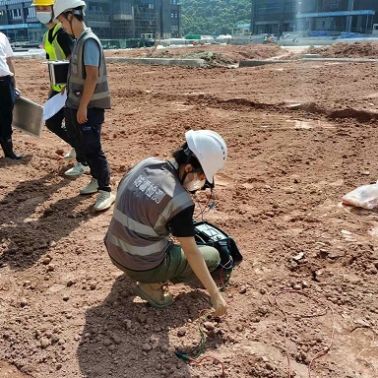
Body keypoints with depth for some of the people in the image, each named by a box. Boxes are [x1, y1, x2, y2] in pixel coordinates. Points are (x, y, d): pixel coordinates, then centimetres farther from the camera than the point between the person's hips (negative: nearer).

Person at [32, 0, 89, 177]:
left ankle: (83, 163, 7)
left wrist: (67, 86, -30)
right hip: (58, 87, 10)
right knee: (51, 123, 15)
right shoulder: (47, 35, 15)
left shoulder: (62, 32, -15)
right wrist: (52, 87, 22)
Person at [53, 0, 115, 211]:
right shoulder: (79, 41, 13)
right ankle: (97, 180, 29)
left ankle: (106, 191, 1)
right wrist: (77, 106, 19)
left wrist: (83, 106, -22)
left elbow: (92, 77, -22)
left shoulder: (89, 41, -16)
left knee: (93, 148, -7)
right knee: (84, 146, 15)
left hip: (90, 106, -9)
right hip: (78, 104, 10)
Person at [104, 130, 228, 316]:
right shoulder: (180, 201, -26)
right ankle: (152, 282, 0)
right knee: (213, 256, 8)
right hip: (142, 266, -7)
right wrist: (215, 295, -10)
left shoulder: (146, 163, -7)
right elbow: (192, 253, -19)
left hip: (114, 252, 7)